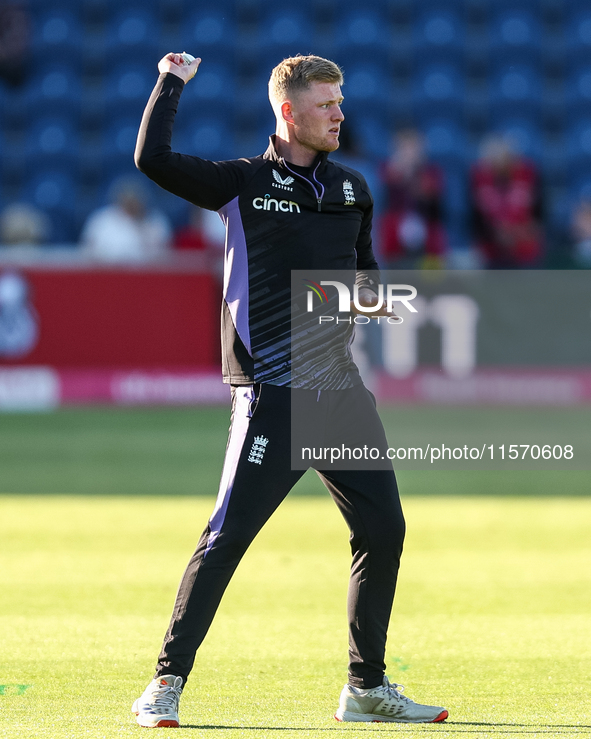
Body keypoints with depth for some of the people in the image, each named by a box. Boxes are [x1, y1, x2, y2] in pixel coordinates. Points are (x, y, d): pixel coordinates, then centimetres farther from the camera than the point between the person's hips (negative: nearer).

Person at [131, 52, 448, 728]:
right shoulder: (242, 184, -2)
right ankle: (166, 684, -5)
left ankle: (367, 689, 18)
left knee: (383, 530, 6)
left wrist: (370, 291, 6)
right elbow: (153, 159, -14)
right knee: (226, 537, -11)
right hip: (271, 394, -6)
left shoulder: (351, 189, 15)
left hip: (341, 388, 6)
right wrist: (173, 82, -9)